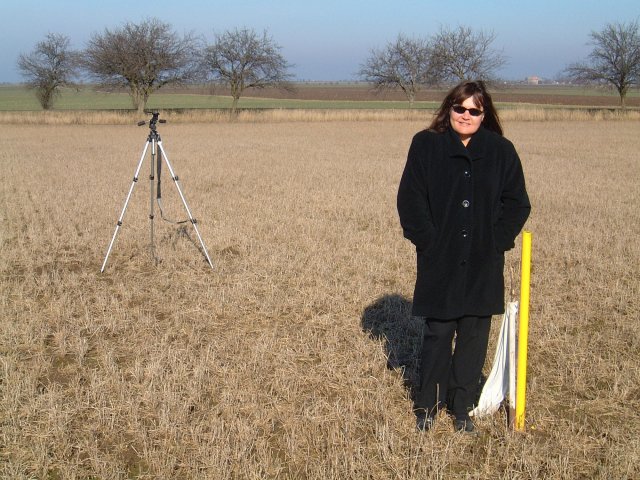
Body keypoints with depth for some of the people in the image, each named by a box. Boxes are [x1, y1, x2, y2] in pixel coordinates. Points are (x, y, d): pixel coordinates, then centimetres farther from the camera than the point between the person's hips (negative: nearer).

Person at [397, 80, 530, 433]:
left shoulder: (501, 151, 3)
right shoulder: (426, 145, -1)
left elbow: (517, 203, 5)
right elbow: (410, 199, -2)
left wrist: (497, 241, -6)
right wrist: (429, 241, -10)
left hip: (484, 264, 2)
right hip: (439, 262, -2)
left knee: (474, 335, 7)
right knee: (437, 332, 5)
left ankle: (462, 408, 22)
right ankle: (428, 404, 22)